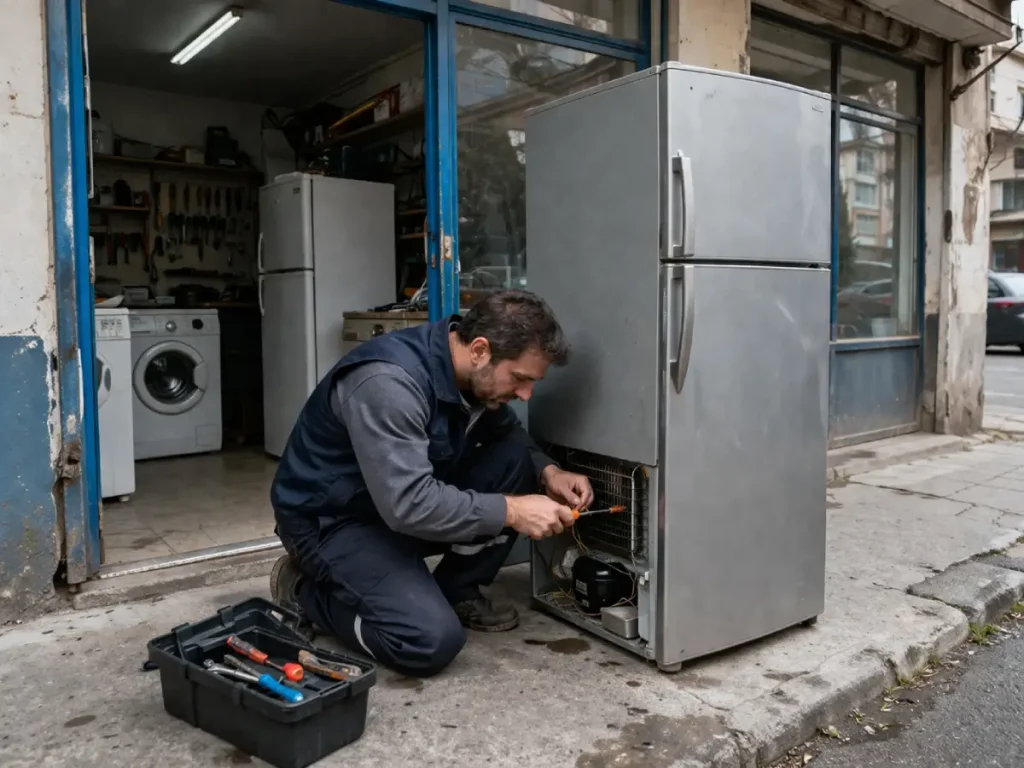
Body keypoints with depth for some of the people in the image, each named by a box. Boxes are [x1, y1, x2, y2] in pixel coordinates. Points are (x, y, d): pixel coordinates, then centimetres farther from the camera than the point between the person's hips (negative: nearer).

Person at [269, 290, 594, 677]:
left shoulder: (475, 373, -7)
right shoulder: (388, 382, -33)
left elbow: (508, 433, 11)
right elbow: (409, 506, -37)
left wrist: (547, 472, -9)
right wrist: (510, 510, -30)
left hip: (410, 495, 8)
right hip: (331, 518, -7)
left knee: (516, 462, -10)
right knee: (433, 640, -23)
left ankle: (456, 592, 5)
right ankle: (305, 589, 1)